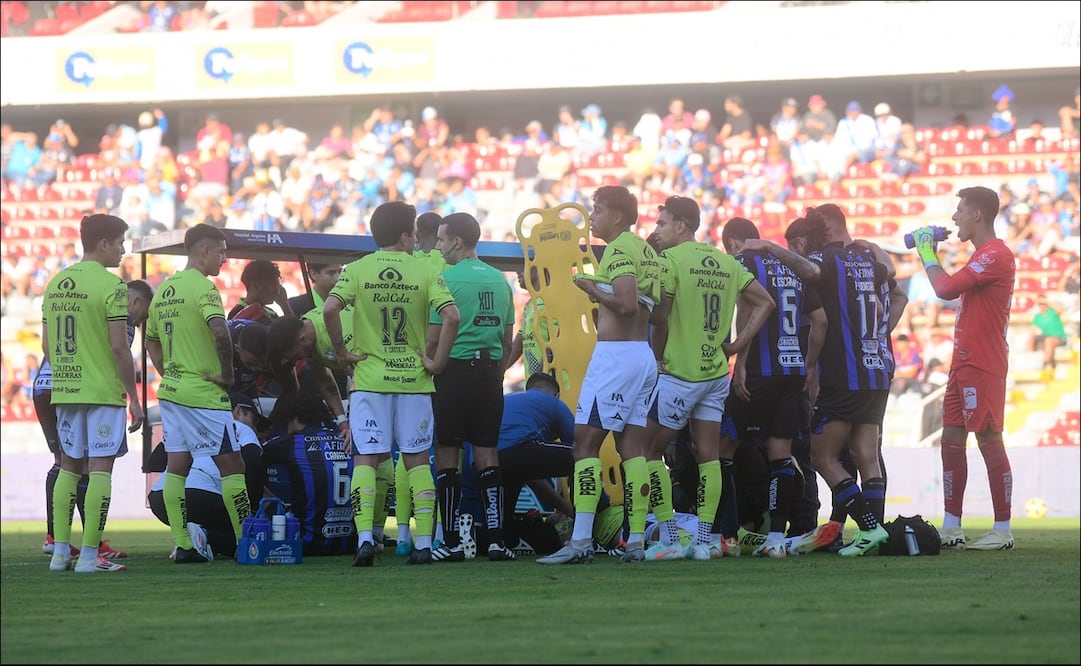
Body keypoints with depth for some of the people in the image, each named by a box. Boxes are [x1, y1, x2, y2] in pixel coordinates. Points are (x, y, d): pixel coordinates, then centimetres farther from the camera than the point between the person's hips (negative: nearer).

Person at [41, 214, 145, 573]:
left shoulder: (55, 284, 10)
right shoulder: (110, 286, -11)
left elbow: (47, 345, 13)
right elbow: (119, 347, -14)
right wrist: (134, 398, -8)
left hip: (65, 391, 7)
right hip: (103, 392, -7)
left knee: (69, 466, 14)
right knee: (100, 467, -3)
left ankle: (60, 551, 12)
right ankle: (89, 555, -6)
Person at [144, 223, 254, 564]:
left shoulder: (164, 290, 13)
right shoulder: (202, 287, -14)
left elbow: (151, 340, 23)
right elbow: (220, 333, -29)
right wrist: (227, 374, -16)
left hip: (171, 391, 8)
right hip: (204, 395, -8)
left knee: (177, 465, 7)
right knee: (231, 465, -1)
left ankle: (183, 545, 5)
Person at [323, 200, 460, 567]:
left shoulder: (358, 270, -1)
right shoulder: (425, 272, -1)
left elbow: (330, 309, -15)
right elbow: (451, 317, -13)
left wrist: (342, 352, -3)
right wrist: (437, 362, -4)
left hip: (369, 380, 0)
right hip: (414, 380, 0)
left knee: (365, 459, 2)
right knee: (417, 460, 8)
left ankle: (365, 538, -12)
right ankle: (424, 543, 4)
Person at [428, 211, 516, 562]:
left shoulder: (447, 279, -9)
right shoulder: (500, 280, 10)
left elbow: (434, 338, -10)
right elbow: (508, 339, 14)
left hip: (455, 371, -6)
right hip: (490, 372, 6)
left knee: (447, 456, 0)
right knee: (488, 456, 7)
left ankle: (452, 542, -1)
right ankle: (496, 540, 1)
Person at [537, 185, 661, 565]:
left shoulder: (619, 249, -11)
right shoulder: (647, 251, 18)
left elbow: (627, 304, -22)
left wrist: (594, 290, -8)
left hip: (615, 353, -9)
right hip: (644, 354, 9)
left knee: (585, 441, -8)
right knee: (632, 446, 8)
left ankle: (581, 542, -13)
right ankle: (636, 542, 6)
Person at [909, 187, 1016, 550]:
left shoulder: (995, 255, -15)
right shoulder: (982, 255, 19)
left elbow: (946, 288, -20)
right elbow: (954, 290, 25)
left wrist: (927, 253, -9)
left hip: (982, 366, -10)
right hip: (964, 363, 10)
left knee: (989, 440, -7)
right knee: (951, 441, 9)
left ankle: (1003, 531, -4)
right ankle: (951, 528, 11)